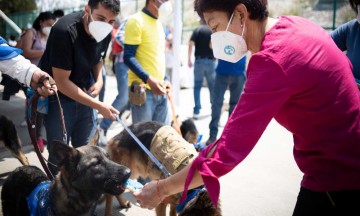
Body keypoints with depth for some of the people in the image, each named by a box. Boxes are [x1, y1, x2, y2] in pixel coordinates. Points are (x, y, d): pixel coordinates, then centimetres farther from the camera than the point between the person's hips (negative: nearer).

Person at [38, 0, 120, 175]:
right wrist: (99, 106, -26)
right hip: (58, 96, -6)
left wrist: (99, 80, -5)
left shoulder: (105, 33, -7)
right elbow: (62, 82, -25)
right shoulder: (64, 31, -27)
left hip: (84, 94, 6)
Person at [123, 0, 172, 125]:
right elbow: (128, 57, -15)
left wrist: (165, 79, 10)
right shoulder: (136, 21, -9)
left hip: (159, 90, 8)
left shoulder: (158, 23, 15)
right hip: (143, 90, -8)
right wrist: (149, 79, -24)